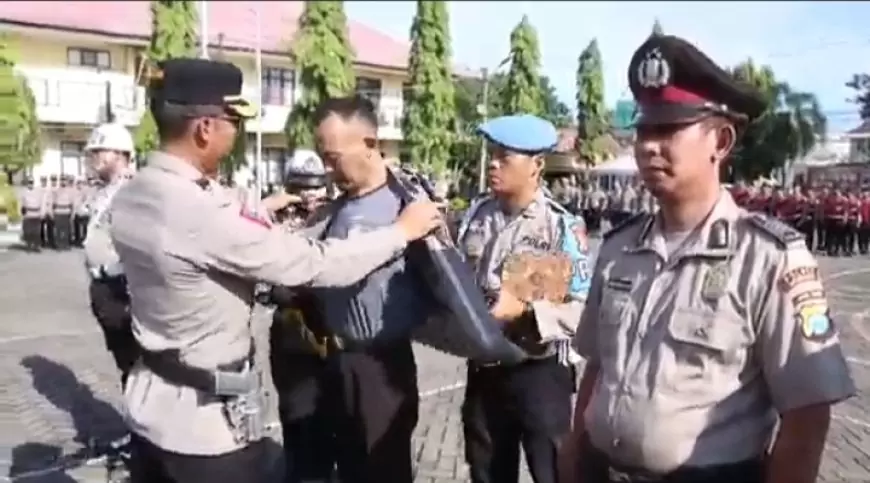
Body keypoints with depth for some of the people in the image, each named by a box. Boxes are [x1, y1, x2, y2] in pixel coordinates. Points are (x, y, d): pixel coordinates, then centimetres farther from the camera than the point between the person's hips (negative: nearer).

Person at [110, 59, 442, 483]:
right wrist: (403, 230, -11)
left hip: (151, 402, 8)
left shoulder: (131, 197, -2)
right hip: (208, 419, -8)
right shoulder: (201, 211, -28)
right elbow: (315, 264, -23)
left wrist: (263, 211, 20)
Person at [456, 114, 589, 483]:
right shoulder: (476, 215, 2)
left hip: (539, 374, -5)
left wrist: (524, 310, -26)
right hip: (483, 370, 5)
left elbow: (584, 308, -17)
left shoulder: (562, 226, -13)